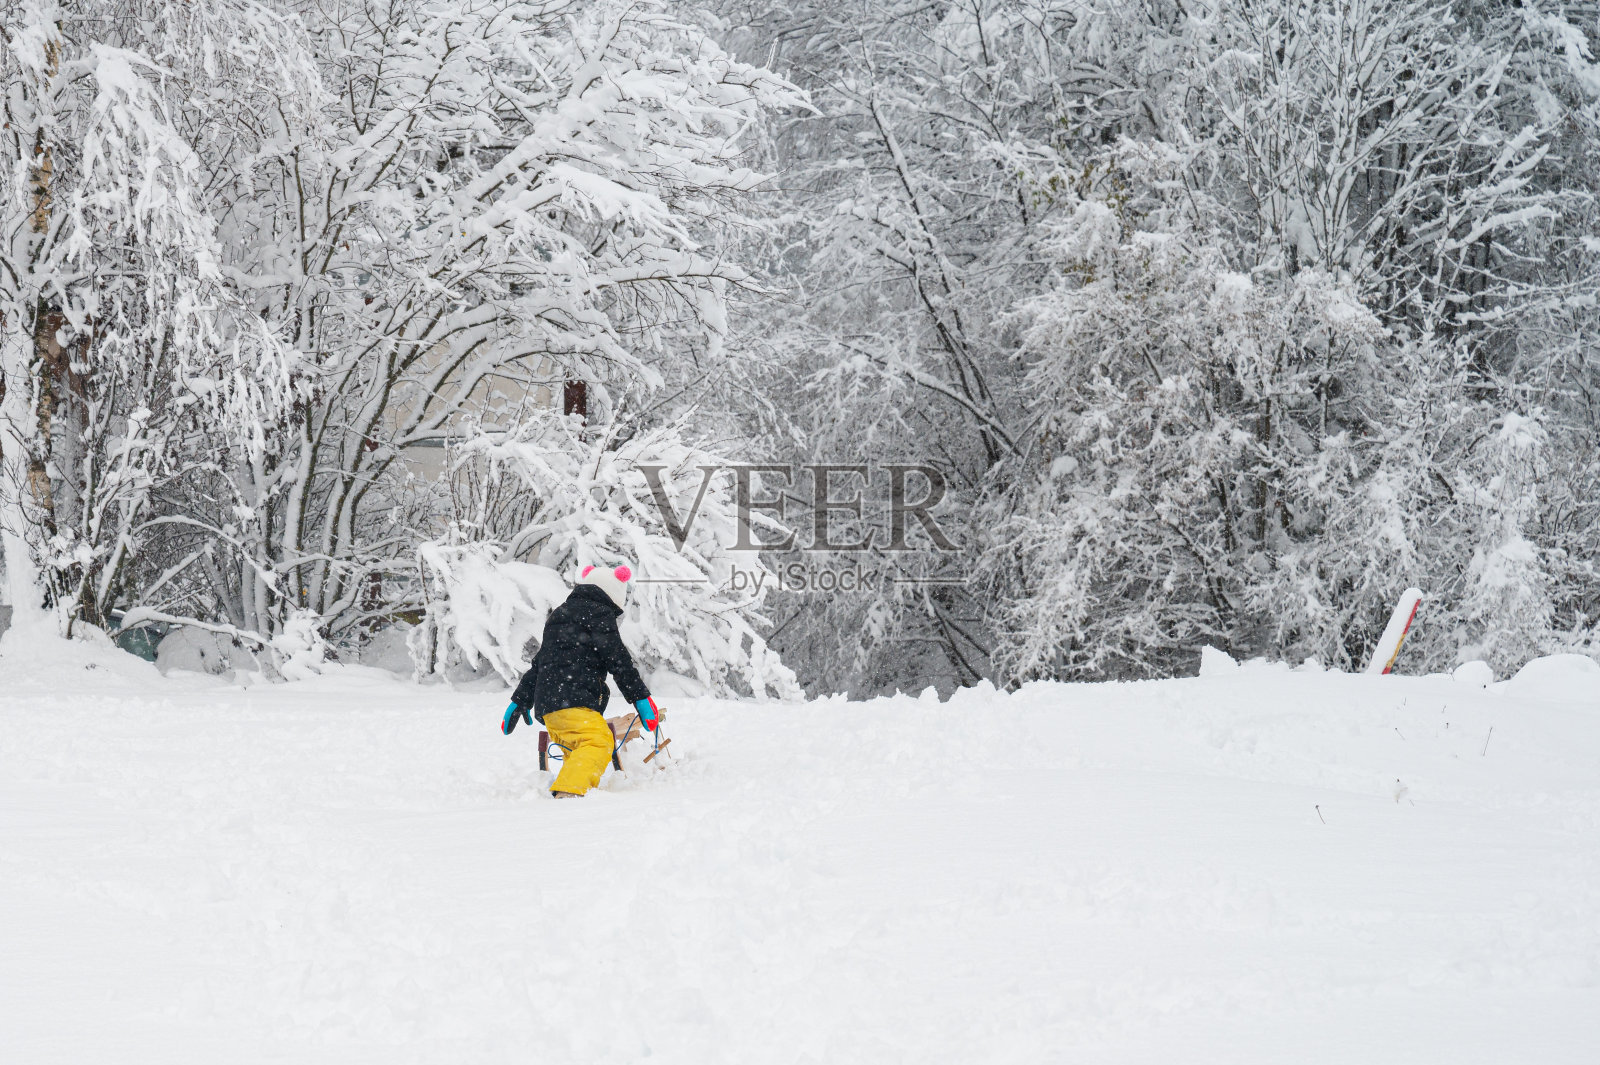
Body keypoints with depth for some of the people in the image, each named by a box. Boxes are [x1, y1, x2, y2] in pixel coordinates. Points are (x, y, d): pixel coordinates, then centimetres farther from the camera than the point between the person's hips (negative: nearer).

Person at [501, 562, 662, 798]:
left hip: (547, 705, 9)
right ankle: (569, 791, -47)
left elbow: (538, 663, 33)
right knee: (598, 743, -24)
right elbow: (618, 661, -3)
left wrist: (520, 701, 38)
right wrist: (641, 698, -1)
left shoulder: (560, 614, 31)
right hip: (572, 701, -9)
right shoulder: (600, 614, 5)